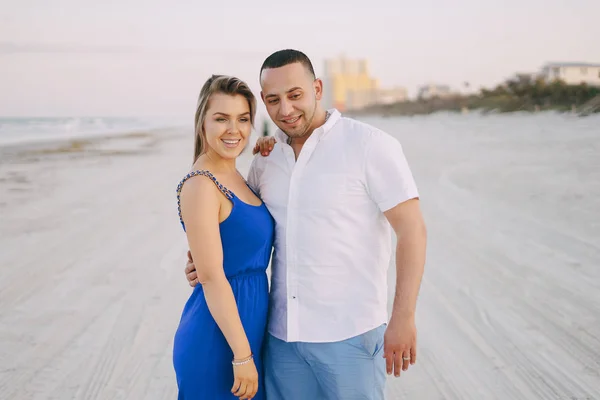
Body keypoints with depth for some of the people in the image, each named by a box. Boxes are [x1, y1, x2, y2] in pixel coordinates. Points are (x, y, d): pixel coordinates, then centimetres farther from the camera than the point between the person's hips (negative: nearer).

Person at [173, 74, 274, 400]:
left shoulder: (235, 178, 7)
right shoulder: (200, 185, -18)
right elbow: (211, 277, -21)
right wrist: (241, 355, -20)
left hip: (247, 327, 9)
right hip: (217, 339, -9)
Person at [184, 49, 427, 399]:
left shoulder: (370, 145, -10)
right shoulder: (266, 158, 7)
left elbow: (412, 230, -11)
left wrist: (403, 318, -15)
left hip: (350, 333, -5)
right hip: (282, 333, 5)